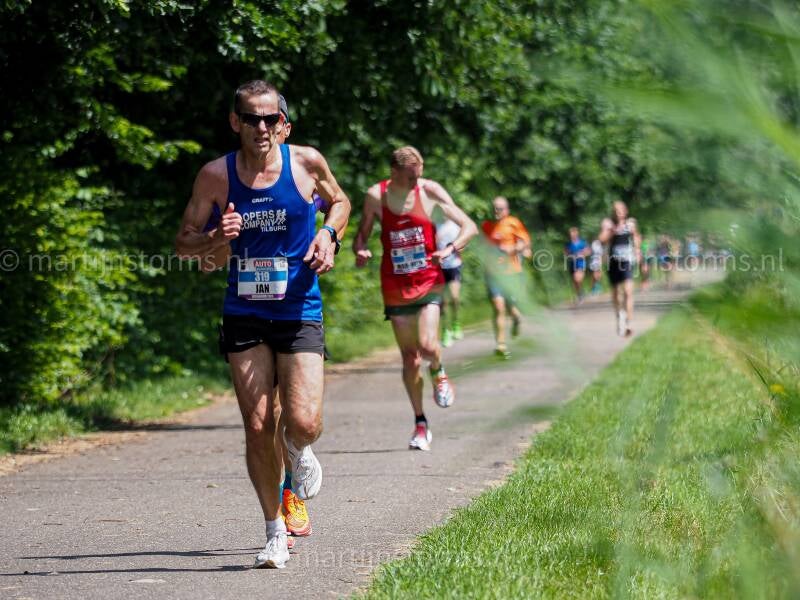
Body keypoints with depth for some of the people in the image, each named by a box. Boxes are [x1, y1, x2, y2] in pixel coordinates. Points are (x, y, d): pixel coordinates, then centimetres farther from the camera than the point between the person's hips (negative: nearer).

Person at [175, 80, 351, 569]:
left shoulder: (306, 162, -3)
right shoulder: (215, 176, -3)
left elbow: (340, 201, 17)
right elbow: (183, 243, 4)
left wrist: (328, 234, -3)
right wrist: (217, 240, -17)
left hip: (300, 313, -1)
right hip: (244, 316, 1)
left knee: (304, 423, -14)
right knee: (258, 427, -3)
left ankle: (300, 453, 25)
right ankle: (276, 531, 13)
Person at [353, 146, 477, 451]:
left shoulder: (430, 192, -6)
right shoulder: (376, 196, -4)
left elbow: (469, 226, -4)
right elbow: (361, 234, 7)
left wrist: (450, 249, -23)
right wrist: (360, 251, -17)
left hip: (428, 282, -1)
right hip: (395, 286, 1)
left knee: (427, 346, -21)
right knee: (409, 358, 3)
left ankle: (439, 374, 16)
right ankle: (420, 425, 15)